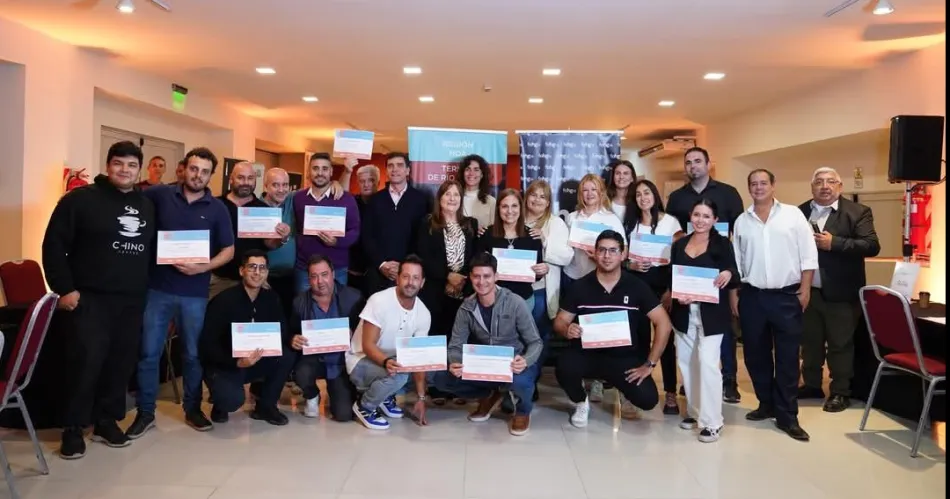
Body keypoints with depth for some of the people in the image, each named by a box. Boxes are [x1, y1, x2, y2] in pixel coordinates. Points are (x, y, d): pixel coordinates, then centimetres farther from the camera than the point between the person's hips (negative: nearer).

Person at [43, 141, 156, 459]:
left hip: (133, 301, 5)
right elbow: (54, 245, -5)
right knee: (86, 362, -8)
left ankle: (106, 421, 21)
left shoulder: (147, 206, 13)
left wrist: (149, 287, 9)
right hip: (91, 299, -5)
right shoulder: (81, 199, -2)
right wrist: (64, 288, -11)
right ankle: (73, 428, 7)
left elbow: (154, 249, 19)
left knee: (122, 363, 7)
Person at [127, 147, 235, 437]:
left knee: (193, 354, 11)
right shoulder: (159, 195, 1)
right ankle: (145, 412, 19)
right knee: (149, 352, 5)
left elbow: (229, 250, 2)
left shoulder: (217, 208, 2)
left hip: (194, 292, 0)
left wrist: (203, 268, -13)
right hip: (157, 287, 0)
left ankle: (193, 409, 26)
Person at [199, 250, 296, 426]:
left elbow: (283, 333, -3)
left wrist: (293, 340, -29)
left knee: (288, 355, -21)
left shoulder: (271, 298, -2)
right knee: (233, 399, -35)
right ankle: (221, 403, 7)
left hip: (257, 362, 6)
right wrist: (237, 362, -35)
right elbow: (208, 345, -20)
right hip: (224, 365, -5)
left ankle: (265, 405, -1)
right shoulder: (223, 300, -18)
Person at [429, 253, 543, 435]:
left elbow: (535, 342, -14)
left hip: (516, 364, -4)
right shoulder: (466, 307, -6)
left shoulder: (515, 303, -17)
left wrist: (525, 361, -37)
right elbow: (456, 345, -4)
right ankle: (491, 394, 11)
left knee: (520, 380, -40)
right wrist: (454, 363, -29)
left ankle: (523, 411, 0)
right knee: (441, 378, -15)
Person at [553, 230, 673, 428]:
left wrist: (650, 364, -8)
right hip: (587, 354, 0)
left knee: (648, 399, -20)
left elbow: (663, 323, -3)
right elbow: (559, 321, 3)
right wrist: (567, 330, -23)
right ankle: (581, 403, 6)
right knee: (564, 368, -32)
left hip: (625, 358, 1)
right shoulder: (580, 286, -2)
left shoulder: (637, 287, -3)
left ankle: (610, 382, 17)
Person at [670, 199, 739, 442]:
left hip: (711, 313, -4)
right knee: (686, 362, 11)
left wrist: (728, 275, -28)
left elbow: (734, 279, -6)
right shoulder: (679, 244, 8)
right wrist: (677, 296, -12)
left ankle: (712, 421, -2)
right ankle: (694, 411, 27)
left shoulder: (722, 244, -3)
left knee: (707, 362, -10)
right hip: (683, 313, 5)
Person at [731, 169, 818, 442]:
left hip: (787, 296, -2)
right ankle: (767, 404, 26)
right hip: (752, 296, 3)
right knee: (755, 354, 9)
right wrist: (733, 294, 6)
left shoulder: (793, 214, 1)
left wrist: (805, 289, -6)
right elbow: (735, 261, 10)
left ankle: (787, 416, 9)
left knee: (787, 357, 1)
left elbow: (808, 254, -1)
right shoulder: (742, 221, 7)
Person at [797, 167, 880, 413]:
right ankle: (812, 385, 29)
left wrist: (833, 243, -21)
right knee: (809, 342, 14)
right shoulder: (800, 212, 8)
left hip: (840, 292, -4)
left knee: (840, 344, 3)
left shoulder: (857, 212, -4)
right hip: (808, 290, 4)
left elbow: (872, 246, -13)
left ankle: (840, 392, 15)